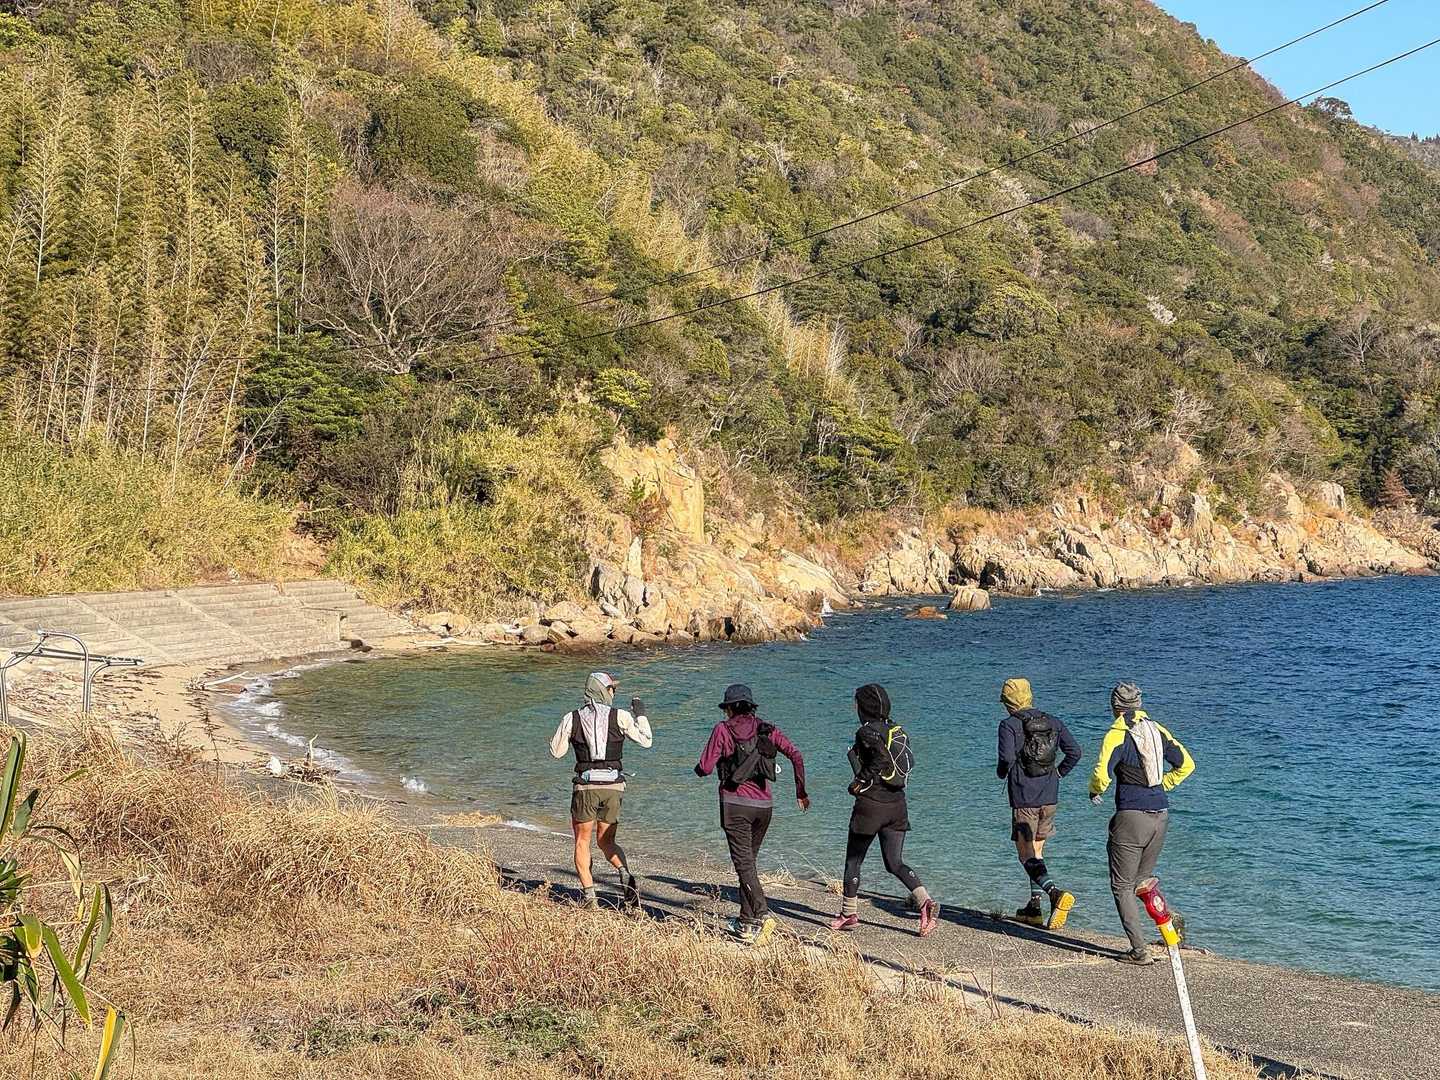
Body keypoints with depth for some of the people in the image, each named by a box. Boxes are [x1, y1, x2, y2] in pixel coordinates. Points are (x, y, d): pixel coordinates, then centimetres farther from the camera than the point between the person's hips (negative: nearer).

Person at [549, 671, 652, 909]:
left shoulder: (572, 718, 0)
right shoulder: (620, 717, -1)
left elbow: (556, 751, 9)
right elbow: (646, 740, 7)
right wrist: (640, 713, 20)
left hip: (585, 786, -1)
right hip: (613, 787, 1)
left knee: (582, 842, 13)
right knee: (606, 842, 16)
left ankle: (589, 896, 1)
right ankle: (626, 875, -12)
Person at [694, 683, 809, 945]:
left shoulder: (723, 729, 0)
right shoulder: (767, 729, 11)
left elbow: (705, 768, -5)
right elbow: (796, 755, 1)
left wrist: (699, 768, 19)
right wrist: (801, 791, 9)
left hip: (735, 804, -5)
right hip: (764, 805, 5)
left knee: (743, 863, -7)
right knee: (749, 860, 18)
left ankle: (763, 914, -25)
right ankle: (746, 921, 22)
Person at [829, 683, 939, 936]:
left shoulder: (867, 731, -11)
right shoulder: (896, 730, 10)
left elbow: (881, 757, -27)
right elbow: (909, 762, 11)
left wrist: (862, 780, -16)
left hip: (871, 804, -7)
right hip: (897, 804, 7)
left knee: (853, 860, 9)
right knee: (895, 863, 9)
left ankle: (849, 914, 16)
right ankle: (925, 903, -11)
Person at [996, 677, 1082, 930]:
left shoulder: (1009, 725, -6)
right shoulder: (1053, 723, 9)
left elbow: (1007, 757, -18)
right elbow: (1074, 751, 1)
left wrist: (1001, 772, 2)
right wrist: (1058, 773, 14)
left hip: (1024, 798, -6)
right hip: (1050, 797, 6)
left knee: (1027, 855, -3)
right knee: (1037, 850, 18)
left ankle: (1055, 892, -26)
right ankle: (1035, 908, 18)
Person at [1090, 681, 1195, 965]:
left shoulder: (1117, 735, -10)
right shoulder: (1157, 730, 9)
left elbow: (1101, 774, -21)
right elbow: (1186, 764, 14)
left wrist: (1095, 791, 0)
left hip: (1132, 816, -7)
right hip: (1161, 815, 7)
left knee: (1122, 886, 3)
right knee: (1143, 879, 24)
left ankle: (1140, 951, -2)